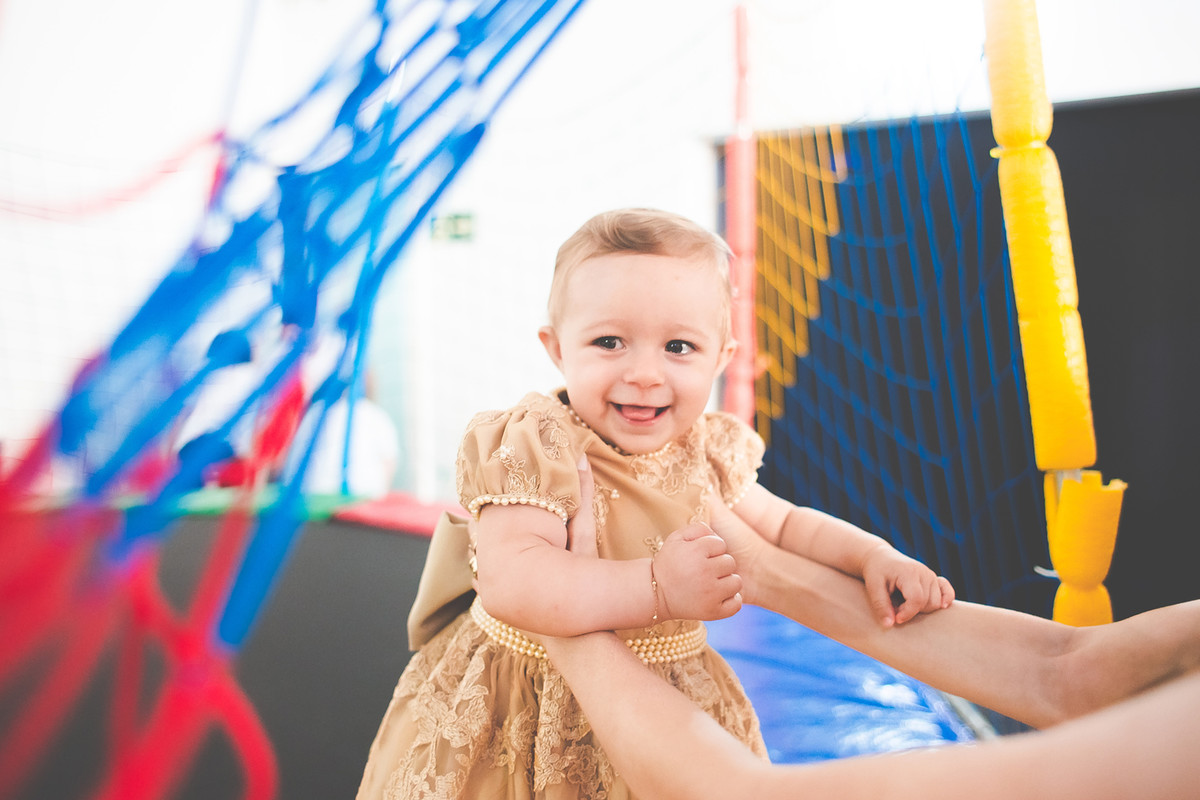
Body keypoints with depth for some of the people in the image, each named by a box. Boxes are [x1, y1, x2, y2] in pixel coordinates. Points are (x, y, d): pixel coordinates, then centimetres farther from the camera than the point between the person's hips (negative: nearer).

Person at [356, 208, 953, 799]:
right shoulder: (535, 445, -22)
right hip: (542, 711, -4)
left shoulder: (707, 452, -4)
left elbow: (784, 526, 12)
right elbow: (510, 582, -34)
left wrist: (874, 556, -6)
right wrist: (657, 589, -38)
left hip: (671, 708, 5)